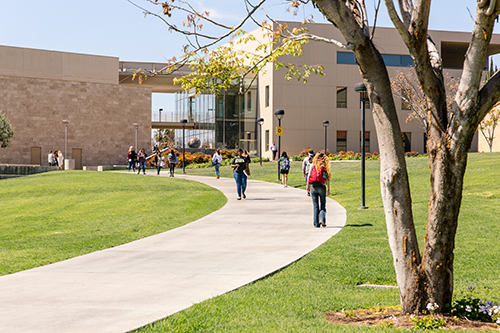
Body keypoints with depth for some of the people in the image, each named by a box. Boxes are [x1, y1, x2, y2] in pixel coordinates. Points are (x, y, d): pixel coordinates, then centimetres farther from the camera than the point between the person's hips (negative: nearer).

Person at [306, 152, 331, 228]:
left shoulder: (312, 166, 4)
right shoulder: (325, 166, 1)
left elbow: (309, 176, -4)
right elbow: (327, 179, -2)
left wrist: (308, 186, -2)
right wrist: (328, 189, 0)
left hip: (313, 187, 1)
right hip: (321, 187, -1)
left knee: (315, 205, 8)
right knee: (323, 204, 13)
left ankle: (316, 223, 6)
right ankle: (322, 219, -7)